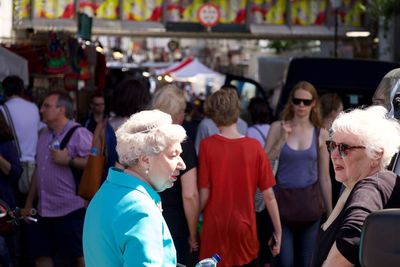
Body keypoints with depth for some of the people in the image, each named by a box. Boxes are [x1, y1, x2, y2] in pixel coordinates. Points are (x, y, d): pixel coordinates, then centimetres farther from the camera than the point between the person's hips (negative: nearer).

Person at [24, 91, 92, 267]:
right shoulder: (44, 135, 15)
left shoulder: (79, 134, -10)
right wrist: (29, 202, 19)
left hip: (71, 210, -8)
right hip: (44, 210, 8)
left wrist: (68, 160, -20)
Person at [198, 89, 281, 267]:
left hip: (214, 232, -1)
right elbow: (269, 195, -5)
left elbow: (204, 194, -9)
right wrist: (278, 232, 4)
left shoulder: (207, 146, -10)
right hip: (245, 229, 1)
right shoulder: (254, 147, -8)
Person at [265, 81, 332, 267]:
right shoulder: (278, 128, 0)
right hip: (283, 202, -2)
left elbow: (324, 177, 8)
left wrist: (330, 211, 10)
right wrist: (282, 140, -13)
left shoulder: (321, 134, 3)